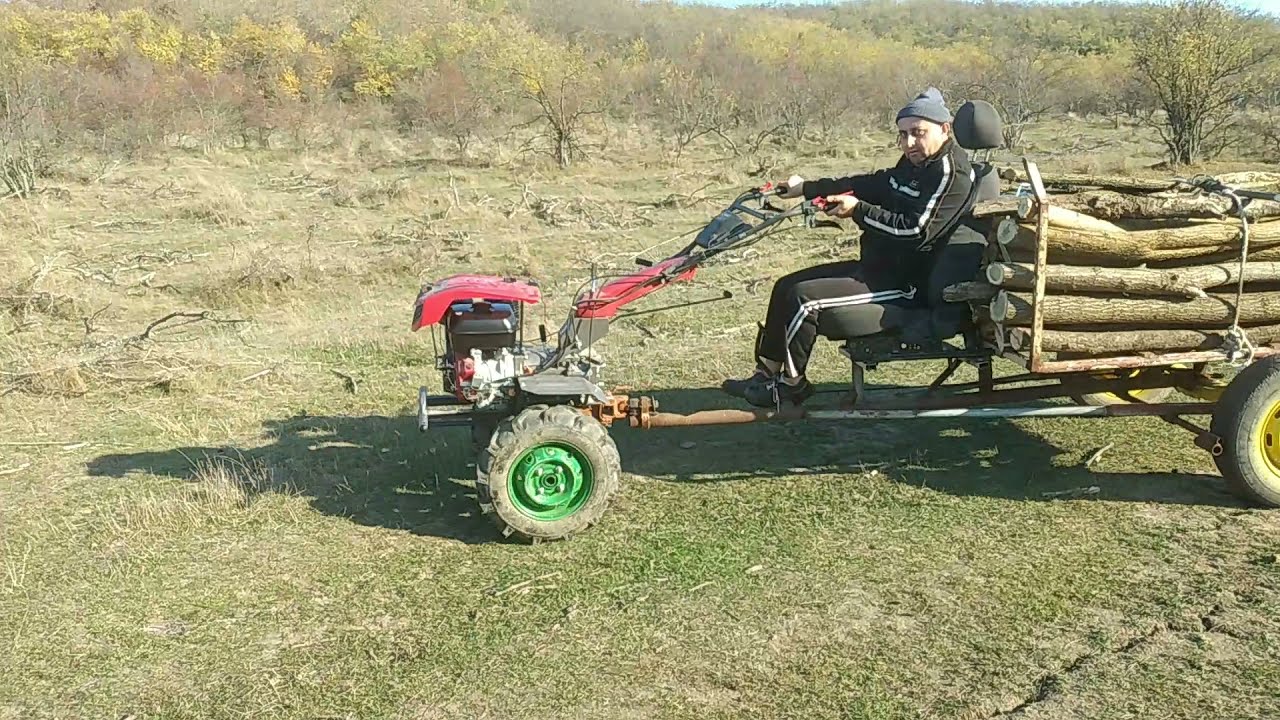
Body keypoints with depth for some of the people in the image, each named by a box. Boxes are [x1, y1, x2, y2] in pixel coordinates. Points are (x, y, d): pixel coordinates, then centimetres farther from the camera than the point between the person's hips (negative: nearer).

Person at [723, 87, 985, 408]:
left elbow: (916, 231, -26)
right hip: (880, 269, 10)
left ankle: (789, 384, 0)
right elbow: (873, 184, 21)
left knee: (804, 298, -20)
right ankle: (768, 373, 14)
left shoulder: (950, 172, -18)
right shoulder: (915, 164, 10)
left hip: (906, 288, -10)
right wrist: (807, 188, 19)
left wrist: (859, 210, -20)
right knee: (786, 287, 9)